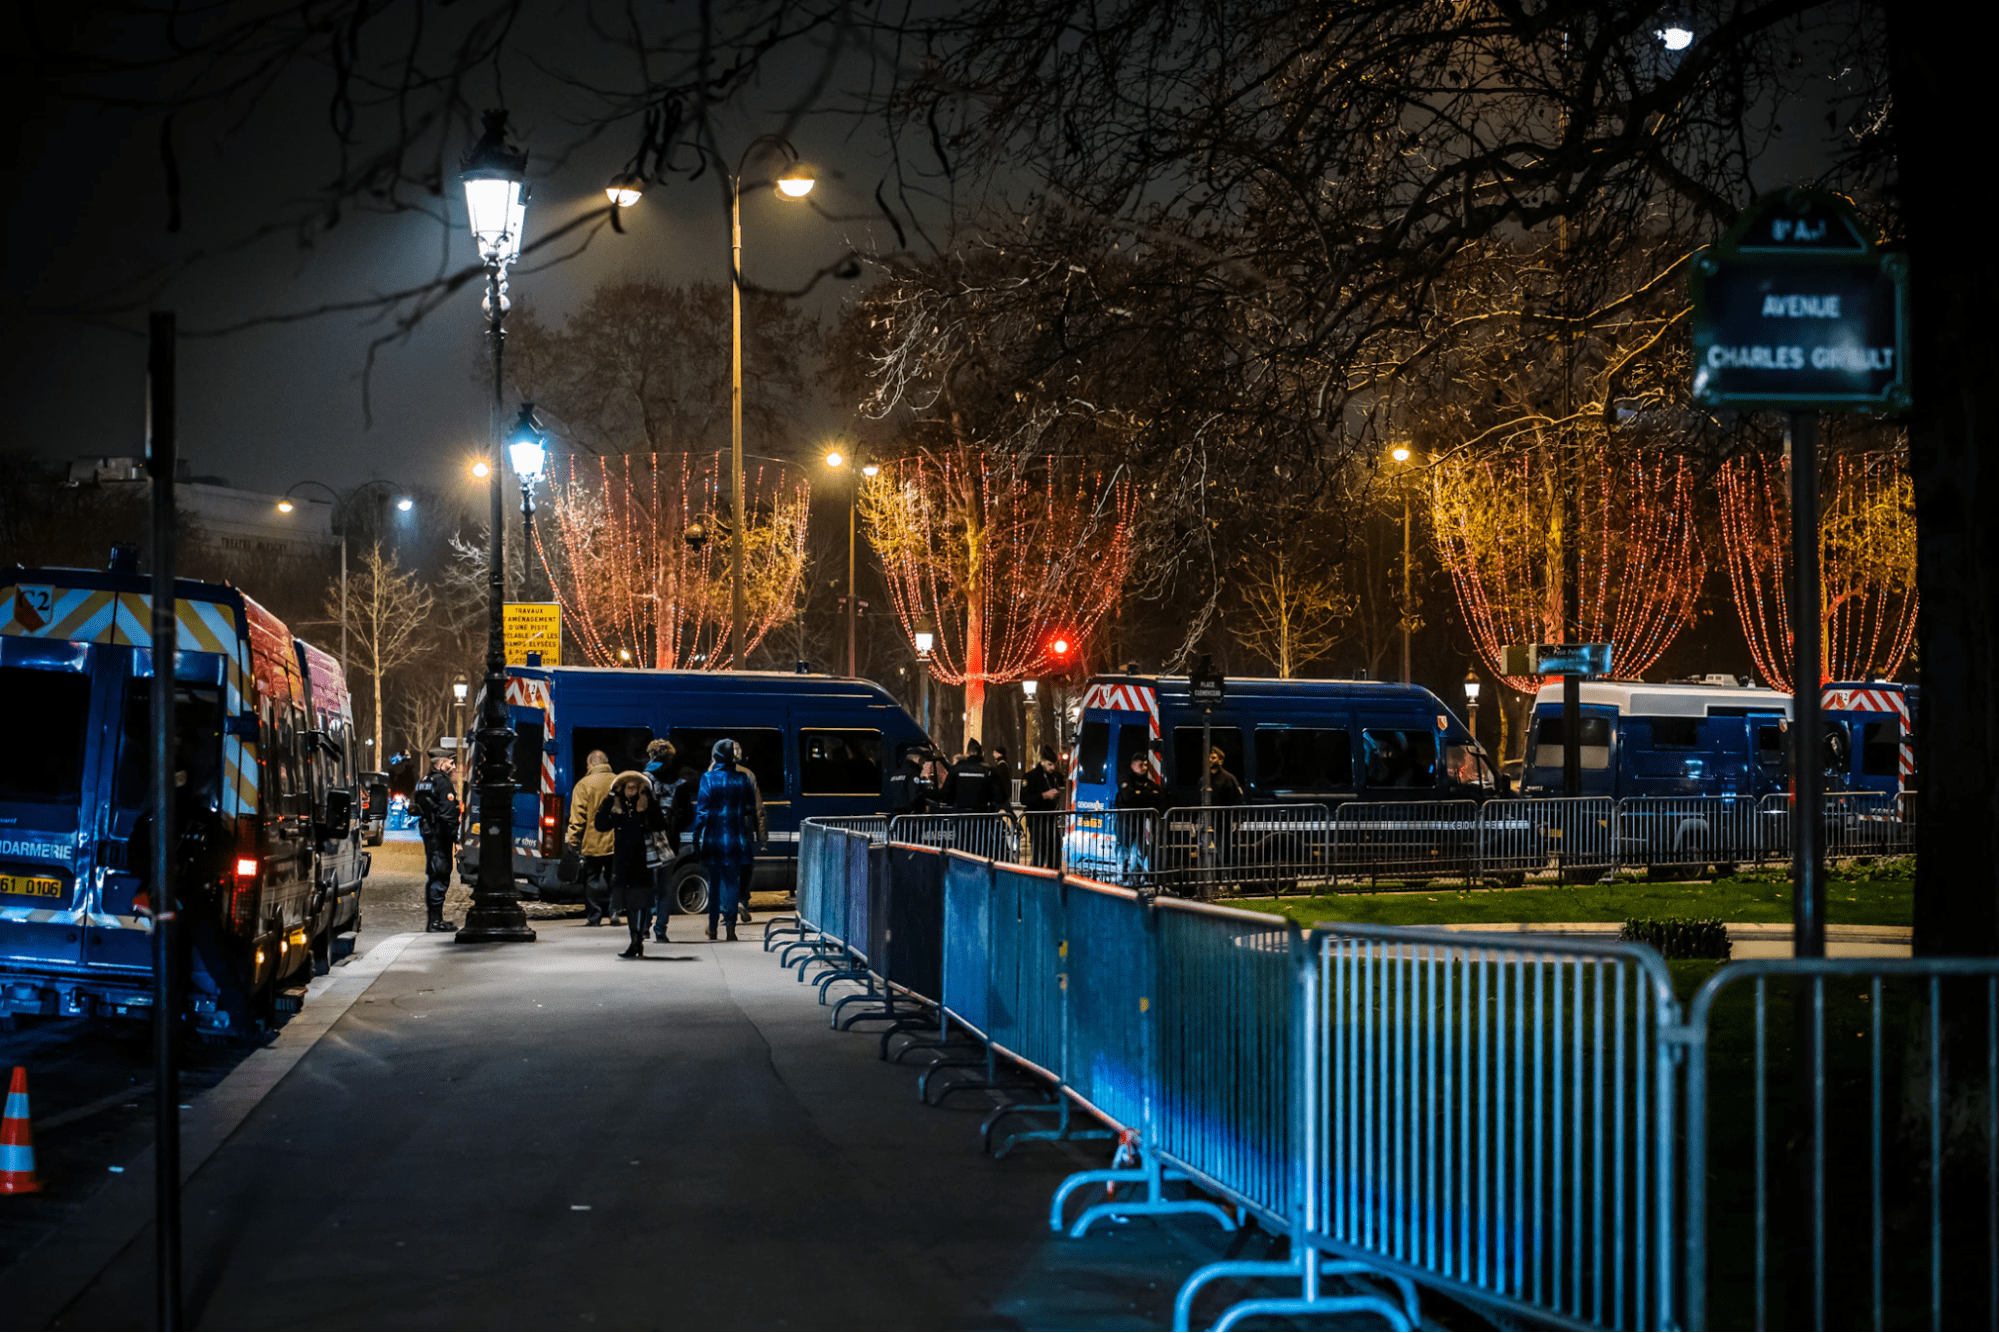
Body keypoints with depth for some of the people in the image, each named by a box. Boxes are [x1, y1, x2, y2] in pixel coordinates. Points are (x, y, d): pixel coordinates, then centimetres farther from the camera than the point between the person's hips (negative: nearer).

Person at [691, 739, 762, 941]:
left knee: (714, 881, 12)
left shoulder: (708, 779, -6)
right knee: (732, 881, 3)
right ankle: (730, 925, -12)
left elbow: (701, 810, -7)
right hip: (736, 838, 1)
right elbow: (751, 810, 5)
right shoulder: (743, 779, 0)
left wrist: (697, 836, -2)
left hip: (714, 838, -1)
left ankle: (712, 927, 18)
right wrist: (754, 835, 14)